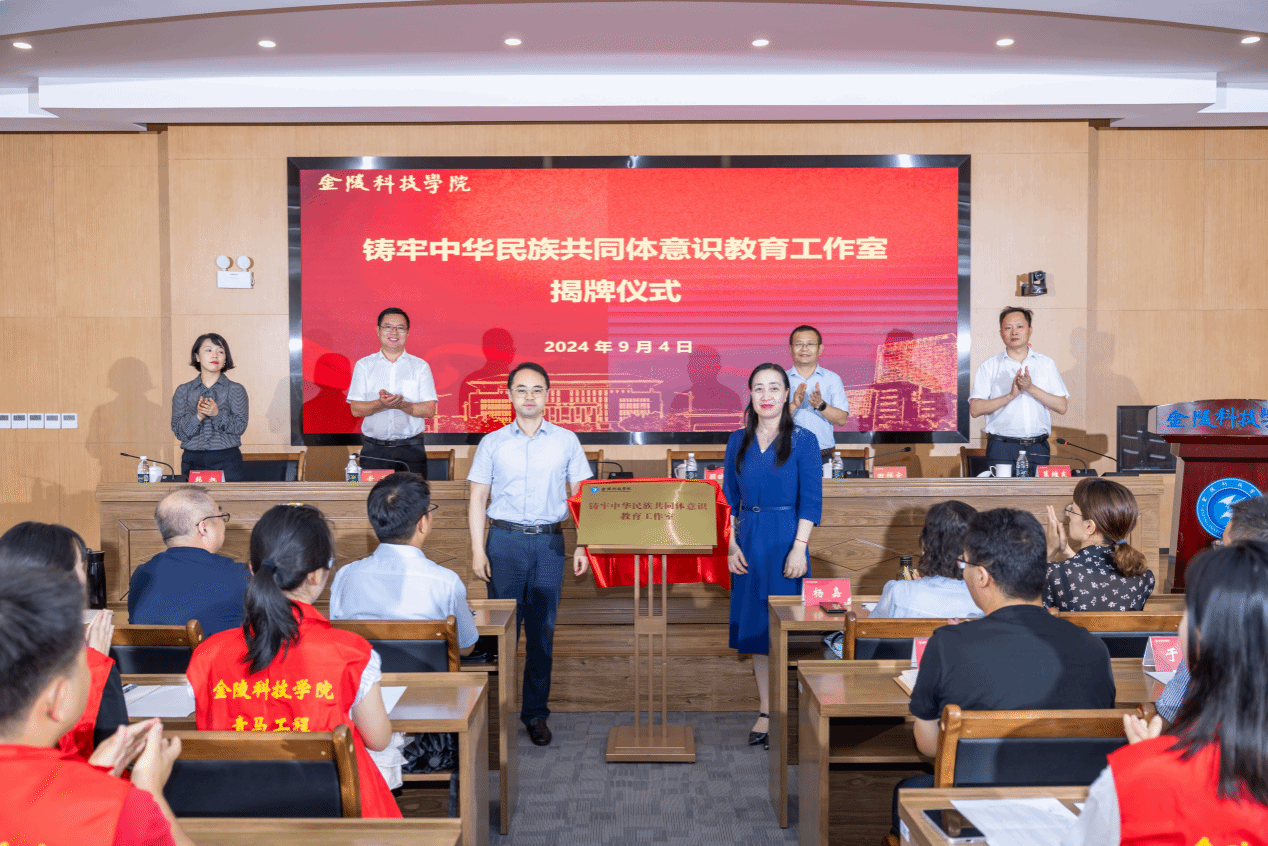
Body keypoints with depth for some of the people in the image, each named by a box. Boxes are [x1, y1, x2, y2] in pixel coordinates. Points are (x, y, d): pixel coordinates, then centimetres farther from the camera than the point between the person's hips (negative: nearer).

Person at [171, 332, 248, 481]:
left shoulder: (236, 390, 5)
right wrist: (198, 417, -14)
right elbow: (178, 430, 3)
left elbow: (240, 427, -4)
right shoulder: (183, 391, 9)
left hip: (227, 459, -1)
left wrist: (217, 414, -19)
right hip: (192, 461, 1)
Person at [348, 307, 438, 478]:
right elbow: (356, 409, 2)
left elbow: (430, 410, 0)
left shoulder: (420, 366, 9)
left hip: (411, 450, 0)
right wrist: (381, 404, -17)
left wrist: (402, 404, -17)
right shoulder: (364, 365, 10)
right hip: (373, 450, 0)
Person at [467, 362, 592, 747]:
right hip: (505, 540, 0)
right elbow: (477, 498, 5)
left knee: (542, 630, 5)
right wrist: (477, 551, -2)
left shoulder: (566, 441, 6)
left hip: (549, 541, 1)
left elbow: (579, 496, 8)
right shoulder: (492, 443, 5)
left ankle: (535, 712, 16)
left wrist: (581, 545, 1)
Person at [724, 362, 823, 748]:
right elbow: (729, 498, 10)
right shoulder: (738, 441, 8)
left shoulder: (803, 441, -3)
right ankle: (765, 712, 18)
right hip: (749, 542, 4)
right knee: (754, 626, 8)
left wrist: (799, 547, -14)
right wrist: (732, 545, 2)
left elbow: (811, 500, -6)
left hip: (786, 540, -4)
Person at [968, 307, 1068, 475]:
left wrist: (1031, 388, -9)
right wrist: (1011, 396, -13)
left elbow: (1062, 406, 4)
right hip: (1002, 448, -2)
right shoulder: (989, 366, 6)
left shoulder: (1047, 364, 13)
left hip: (1038, 448, 2)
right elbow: (975, 409, -4)